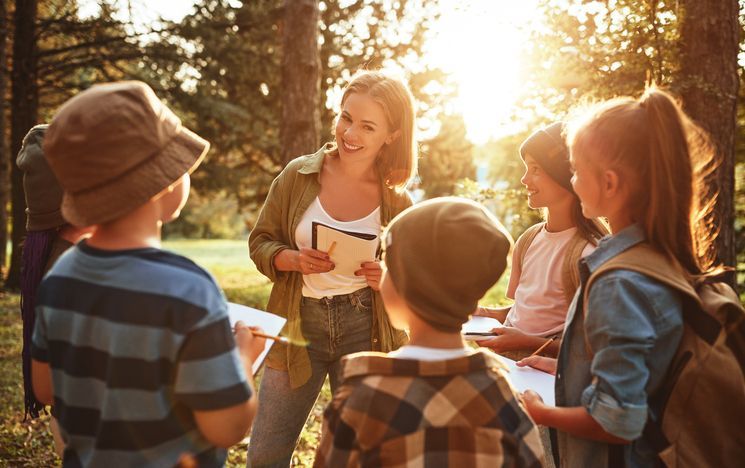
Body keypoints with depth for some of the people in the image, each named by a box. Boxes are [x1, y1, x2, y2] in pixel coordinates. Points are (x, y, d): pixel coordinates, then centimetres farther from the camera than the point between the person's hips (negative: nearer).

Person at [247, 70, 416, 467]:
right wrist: (294, 260, -17)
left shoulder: (396, 201, -3)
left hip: (366, 330, 0)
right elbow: (260, 243, 3)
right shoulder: (299, 175, -3)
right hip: (299, 323, 1)